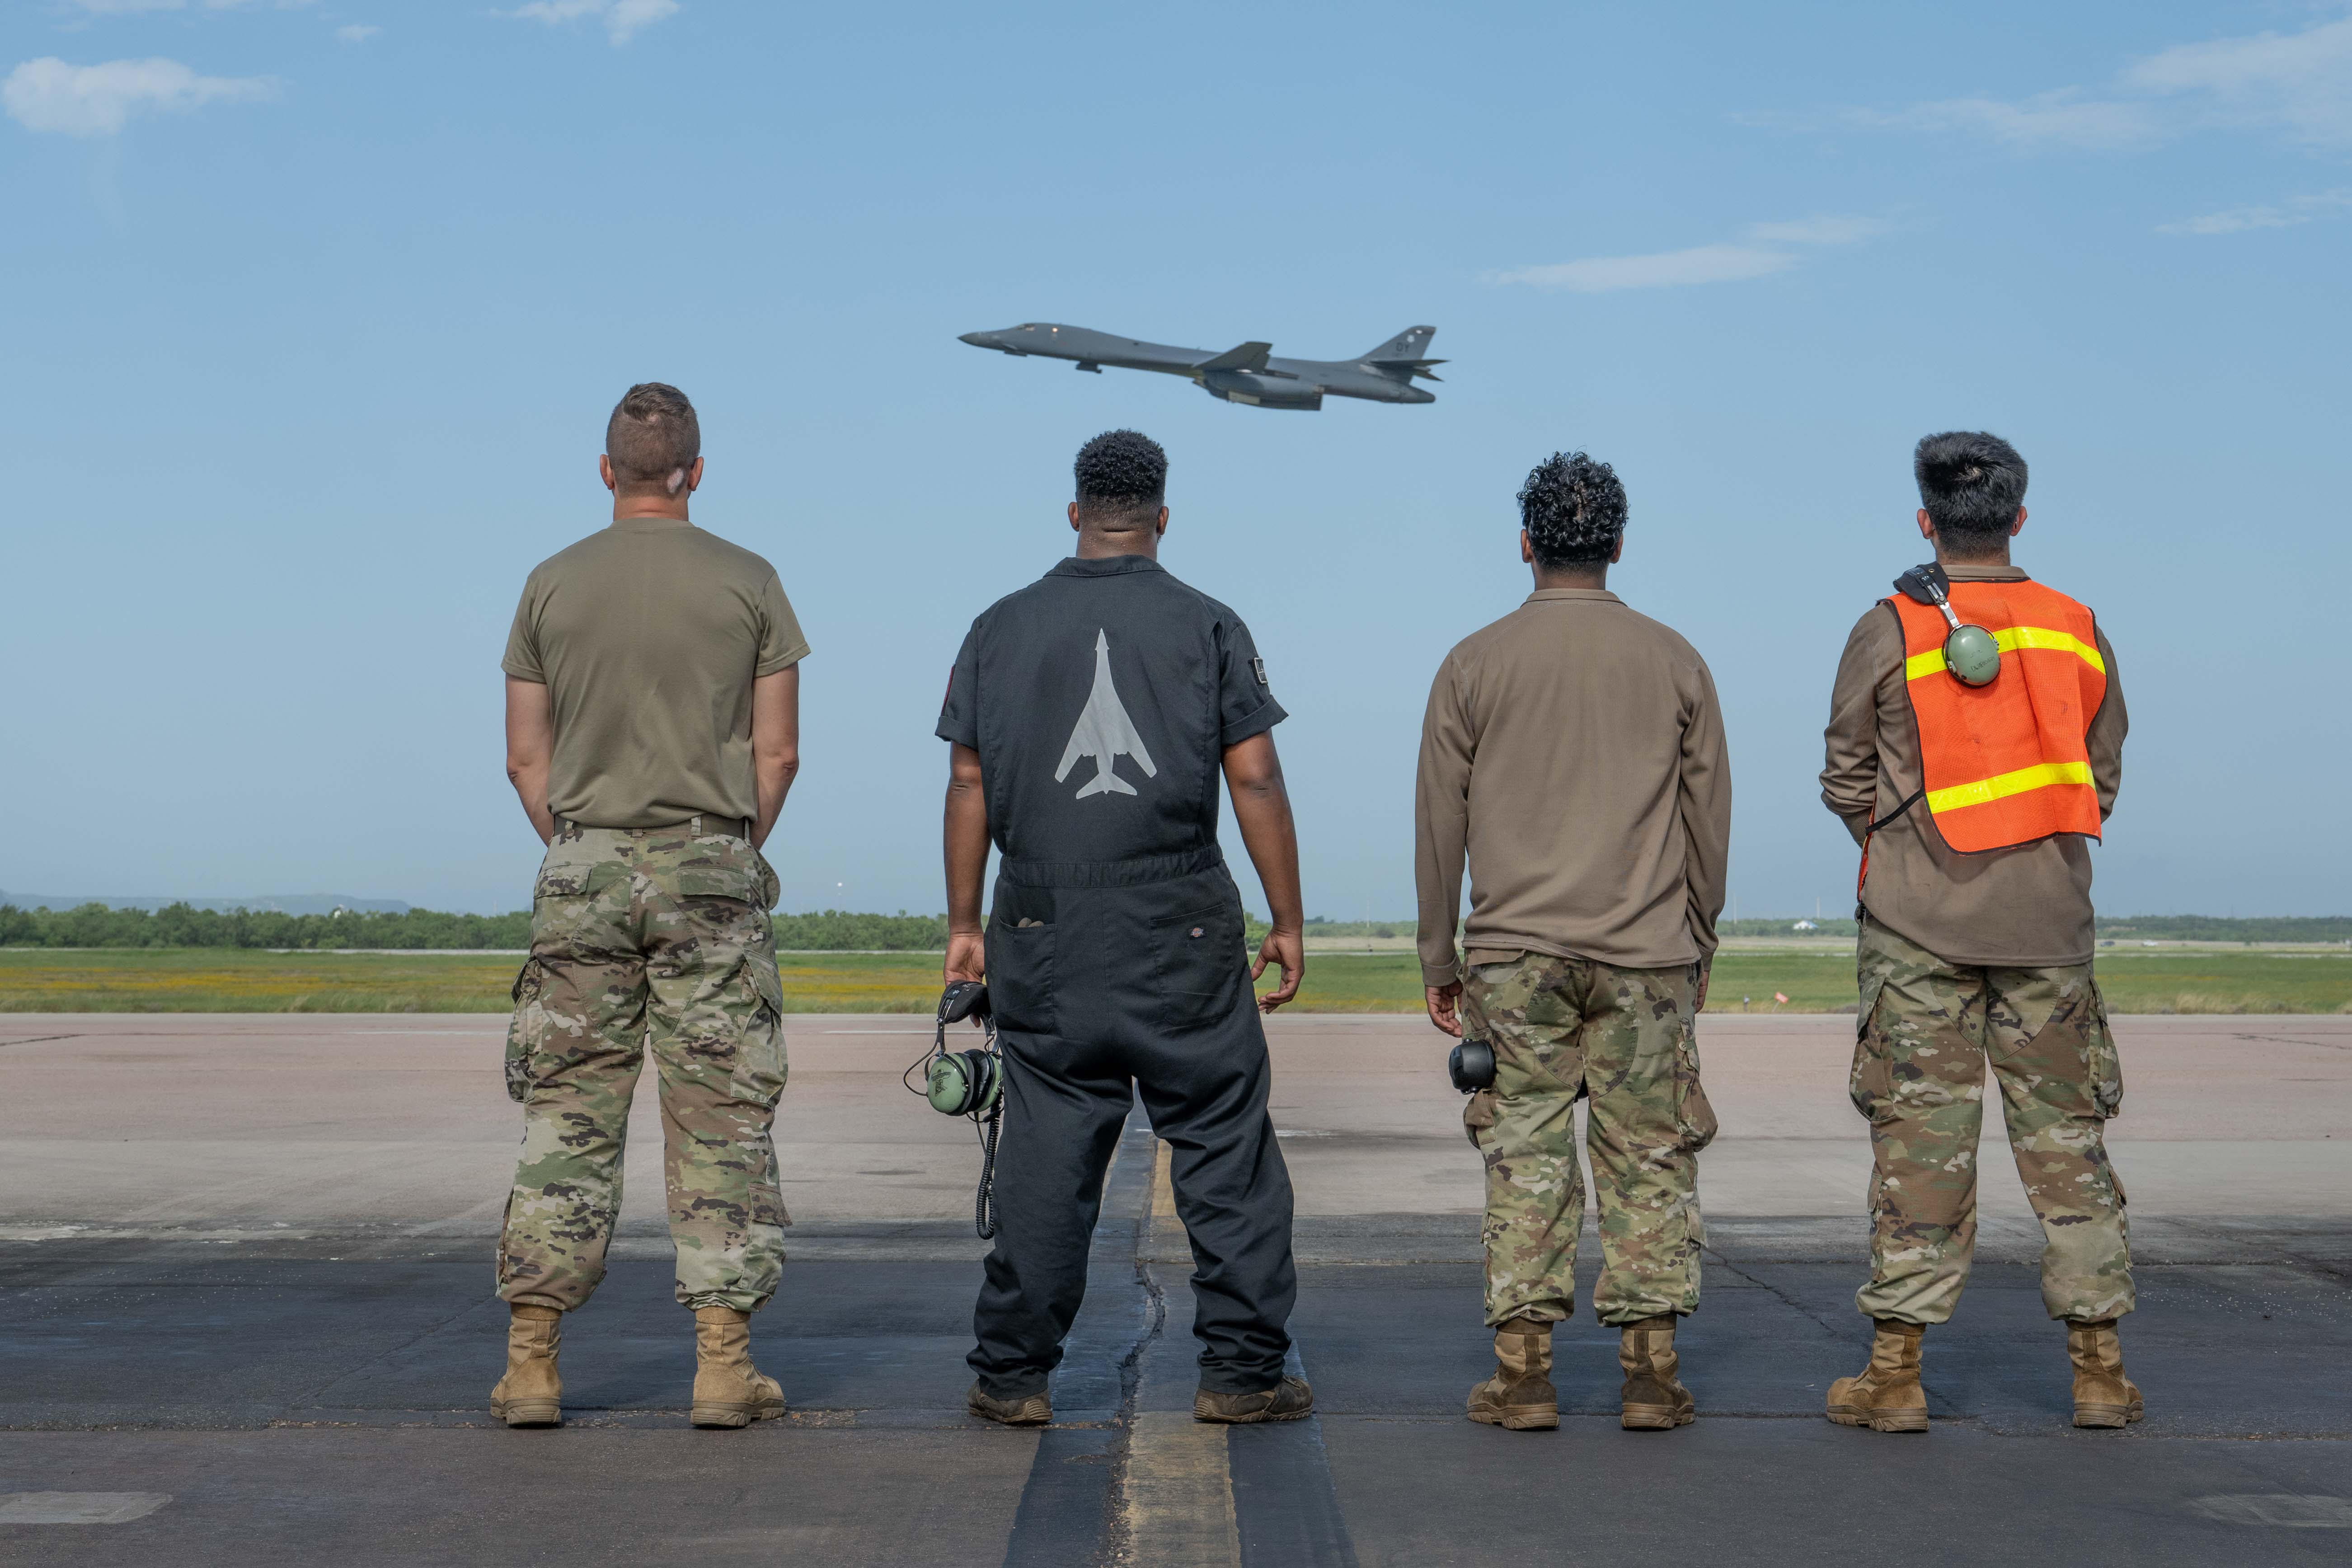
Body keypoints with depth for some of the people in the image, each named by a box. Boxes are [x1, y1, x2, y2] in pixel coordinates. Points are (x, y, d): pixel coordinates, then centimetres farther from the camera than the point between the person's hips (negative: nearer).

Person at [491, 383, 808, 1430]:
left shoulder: (553, 585, 5)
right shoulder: (749, 583, 0)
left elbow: (526, 759, 5)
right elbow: (777, 753, 0)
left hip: (584, 871, 2)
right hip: (710, 871, -1)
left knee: (566, 1117, 6)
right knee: (720, 1120, 1)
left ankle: (530, 1363, 5)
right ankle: (724, 1363, -1)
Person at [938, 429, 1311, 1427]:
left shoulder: (1001, 629, 7)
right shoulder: (1206, 626, 2)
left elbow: (968, 784, 5)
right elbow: (1255, 781, -2)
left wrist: (965, 924, 11)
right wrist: (1287, 922, 3)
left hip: (1044, 930, 2)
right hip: (1181, 928, -2)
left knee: (1045, 1151, 6)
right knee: (1225, 1141, 4)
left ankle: (1012, 1375, 8)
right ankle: (1241, 1369, 5)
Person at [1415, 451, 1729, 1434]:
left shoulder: (1474, 665, 2)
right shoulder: (1672, 661, 5)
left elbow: (1440, 826, 3)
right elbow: (1709, 820, 8)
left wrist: (1437, 961, 11)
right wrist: (1699, 947, 18)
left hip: (1516, 953, 0)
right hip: (1647, 955, 1)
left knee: (1525, 1157, 2)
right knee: (1648, 1159, 4)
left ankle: (1522, 1372, 0)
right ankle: (1651, 1371, 3)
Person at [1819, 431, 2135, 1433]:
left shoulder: (1888, 632, -4)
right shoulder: (2078, 632, 6)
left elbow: (1847, 780, 1)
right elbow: (2100, 778, 11)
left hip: (1919, 927, -2)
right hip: (2049, 921, 2)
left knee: (1919, 1141, -1)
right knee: (2067, 1140, 7)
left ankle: (1896, 1374, 1)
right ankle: (2099, 1369, 10)